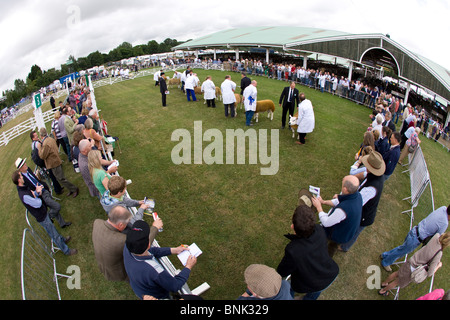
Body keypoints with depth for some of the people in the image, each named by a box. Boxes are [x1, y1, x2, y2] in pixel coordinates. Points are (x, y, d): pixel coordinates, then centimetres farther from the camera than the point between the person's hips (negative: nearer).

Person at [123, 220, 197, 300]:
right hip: (157, 296, -5)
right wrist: (188, 267, -14)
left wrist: (174, 250, -6)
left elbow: (150, 251, -7)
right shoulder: (154, 270, -45)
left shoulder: (127, 247, -28)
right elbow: (175, 286, -26)